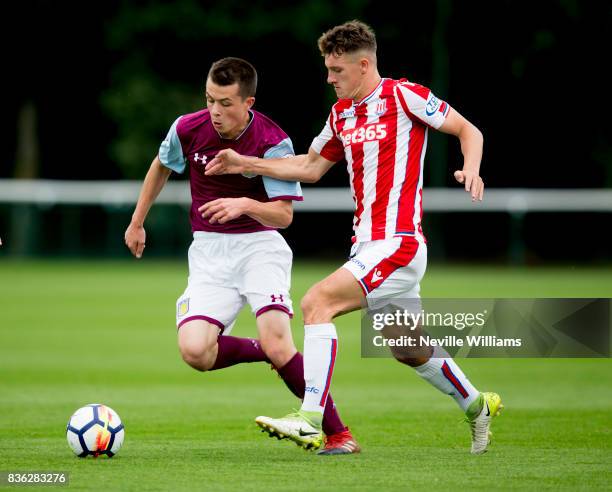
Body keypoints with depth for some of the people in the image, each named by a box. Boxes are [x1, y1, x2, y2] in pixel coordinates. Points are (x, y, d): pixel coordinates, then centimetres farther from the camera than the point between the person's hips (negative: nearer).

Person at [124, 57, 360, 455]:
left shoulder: (273, 142, -15)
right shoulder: (188, 129, -6)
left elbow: (284, 215, -15)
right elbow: (161, 167, 17)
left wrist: (246, 205, -35)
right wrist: (137, 223, 24)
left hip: (259, 245, -3)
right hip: (209, 250, 3)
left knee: (277, 342, -24)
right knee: (195, 352, -20)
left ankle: (338, 433, -8)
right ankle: (263, 351, 11)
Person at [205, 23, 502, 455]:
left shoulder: (403, 95, -8)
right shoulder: (342, 113, 14)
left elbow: (469, 131, -3)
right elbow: (311, 167, 24)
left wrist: (471, 170, -22)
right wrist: (246, 164, 18)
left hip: (397, 242, -8)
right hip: (366, 244, 8)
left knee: (317, 303, -22)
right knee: (410, 351, 18)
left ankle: (311, 418, -25)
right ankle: (477, 406, 39)